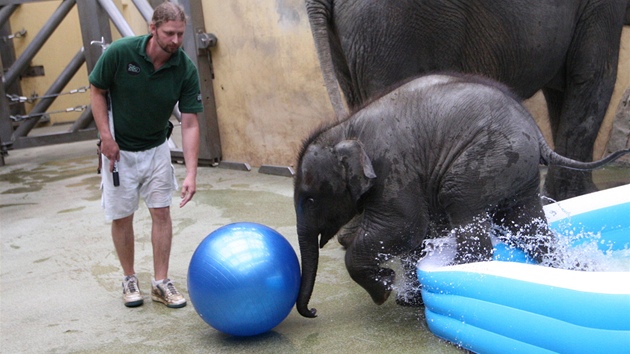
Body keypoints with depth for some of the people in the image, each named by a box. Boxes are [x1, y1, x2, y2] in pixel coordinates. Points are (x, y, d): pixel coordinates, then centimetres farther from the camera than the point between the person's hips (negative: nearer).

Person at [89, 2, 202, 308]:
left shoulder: (186, 69, -17)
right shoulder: (120, 52, -22)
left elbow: (189, 123, -17)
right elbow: (97, 91, -7)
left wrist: (191, 173, -25)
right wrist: (106, 136, -16)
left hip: (156, 149, 2)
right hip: (119, 150, -2)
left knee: (161, 212, 1)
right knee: (122, 216, 5)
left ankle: (161, 282, 11)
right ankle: (129, 279, 23)